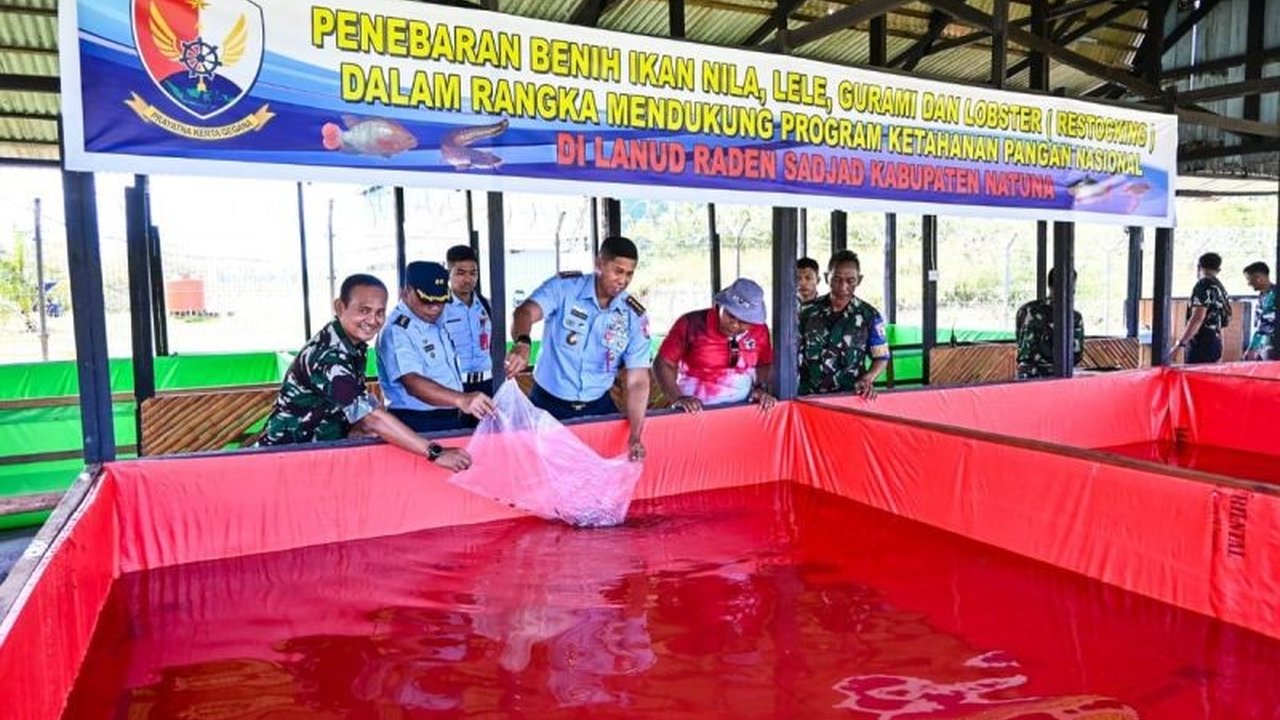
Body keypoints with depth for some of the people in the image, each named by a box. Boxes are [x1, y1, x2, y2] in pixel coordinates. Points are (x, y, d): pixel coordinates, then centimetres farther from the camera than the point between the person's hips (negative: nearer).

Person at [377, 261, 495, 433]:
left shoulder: (436, 320, 7)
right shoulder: (397, 331, -20)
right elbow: (412, 382, -34)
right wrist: (460, 399, -47)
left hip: (451, 419, 8)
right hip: (418, 426, -8)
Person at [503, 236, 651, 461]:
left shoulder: (635, 317, -6)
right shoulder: (564, 286, -12)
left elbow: (638, 381, -8)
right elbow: (525, 312, -29)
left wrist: (635, 436, -20)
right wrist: (523, 344, -53)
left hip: (598, 407, 2)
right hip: (548, 403, -2)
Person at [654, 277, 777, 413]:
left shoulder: (759, 331, -2)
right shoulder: (691, 324, -10)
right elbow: (663, 363, -5)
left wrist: (761, 388, 0)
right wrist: (678, 398, -17)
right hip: (696, 410, -3)